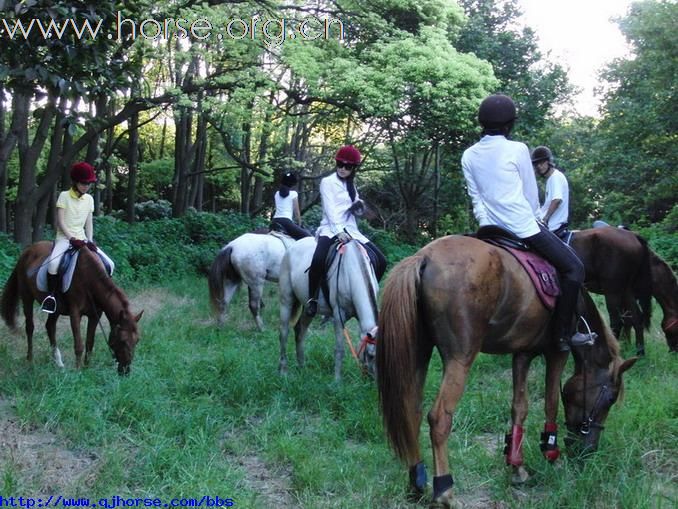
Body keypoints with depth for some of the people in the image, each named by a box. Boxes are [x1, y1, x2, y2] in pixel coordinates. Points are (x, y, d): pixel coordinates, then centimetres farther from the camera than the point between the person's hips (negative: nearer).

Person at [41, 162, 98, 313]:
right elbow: (60, 222, -9)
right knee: (53, 262, -35)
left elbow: (89, 223, 8)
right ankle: (51, 295, -19)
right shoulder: (64, 196, -5)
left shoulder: (89, 199, 7)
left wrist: (90, 241, -7)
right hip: (64, 237, -4)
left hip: (81, 238, 4)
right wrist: (72, 238, -20)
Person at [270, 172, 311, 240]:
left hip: (275, 221, 7)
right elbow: (297, 212, 5)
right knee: (307, 236, -10)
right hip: (286, 221, -7)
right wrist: (299, 224, 16)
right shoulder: (293, 193, 3)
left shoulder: (277, 193, 19)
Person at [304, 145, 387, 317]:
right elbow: (330, 208, -13)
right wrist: (338, 230, -26)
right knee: (319, 259, -36)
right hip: (331, 229, -6)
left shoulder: (351, 185, 17)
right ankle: (312, 298, -19)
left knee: (380, 261, -3)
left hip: (351, 230, 6)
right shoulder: (327, 182, -1)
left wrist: (359, 206, -3)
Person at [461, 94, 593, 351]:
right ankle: (564, 334, -1)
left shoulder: (468, 156, 6)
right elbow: (532, 194, 1)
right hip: (524, 226, -7)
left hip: (494, 230, 7)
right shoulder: (517, 149, -8)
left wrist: (487, 225, 14)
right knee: (573, 267, 2)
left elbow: (476, 199, 8)